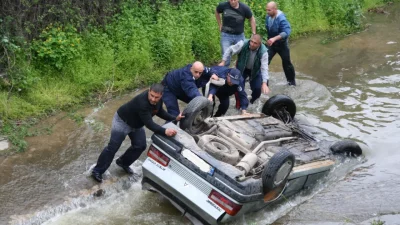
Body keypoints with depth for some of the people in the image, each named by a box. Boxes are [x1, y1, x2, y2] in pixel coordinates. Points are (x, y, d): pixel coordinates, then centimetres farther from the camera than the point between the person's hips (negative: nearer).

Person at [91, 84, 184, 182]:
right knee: (113, 147, -3)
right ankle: (97, 170, 11)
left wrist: (174, 118, -8)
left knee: (140, 146, 8)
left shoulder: (158, 100, -17)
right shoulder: (142, 102, -42)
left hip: (136, 124, 8)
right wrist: (164, 131, -55)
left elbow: (160, 112, 3)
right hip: (122, 121, -8)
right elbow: (149, 123, -44)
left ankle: (123, 162, 32)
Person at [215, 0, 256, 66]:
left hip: (240, 35, 1)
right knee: (226, 58, -6)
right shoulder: (223, 5, -11)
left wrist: (254, 34, 0)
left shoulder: (244, 8, -11)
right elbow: (217, 12, 12)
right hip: (226, 35, -1)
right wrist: (220, 25, 9)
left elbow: (251, 19, 4)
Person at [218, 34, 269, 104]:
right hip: (242, 68, 0)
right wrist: (223, 62, -18)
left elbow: (264, 68, -34)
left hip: (255, 70, 0)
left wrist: (264, 83, -43)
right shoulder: (243, 44, -29)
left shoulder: (263, 51, -31)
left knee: (257, 88, -12)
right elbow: (230, 50, -14)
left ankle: (252, 102, 22)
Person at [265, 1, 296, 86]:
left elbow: (286, 32, -39)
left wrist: (274, 38, -50)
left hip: (282, 44, -4)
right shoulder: (268, 16, -10)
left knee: (286, 63, 12)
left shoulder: (281, 18, -29)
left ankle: (291, 81, 32)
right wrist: (269, 39, 11)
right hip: (271, 43, 4)